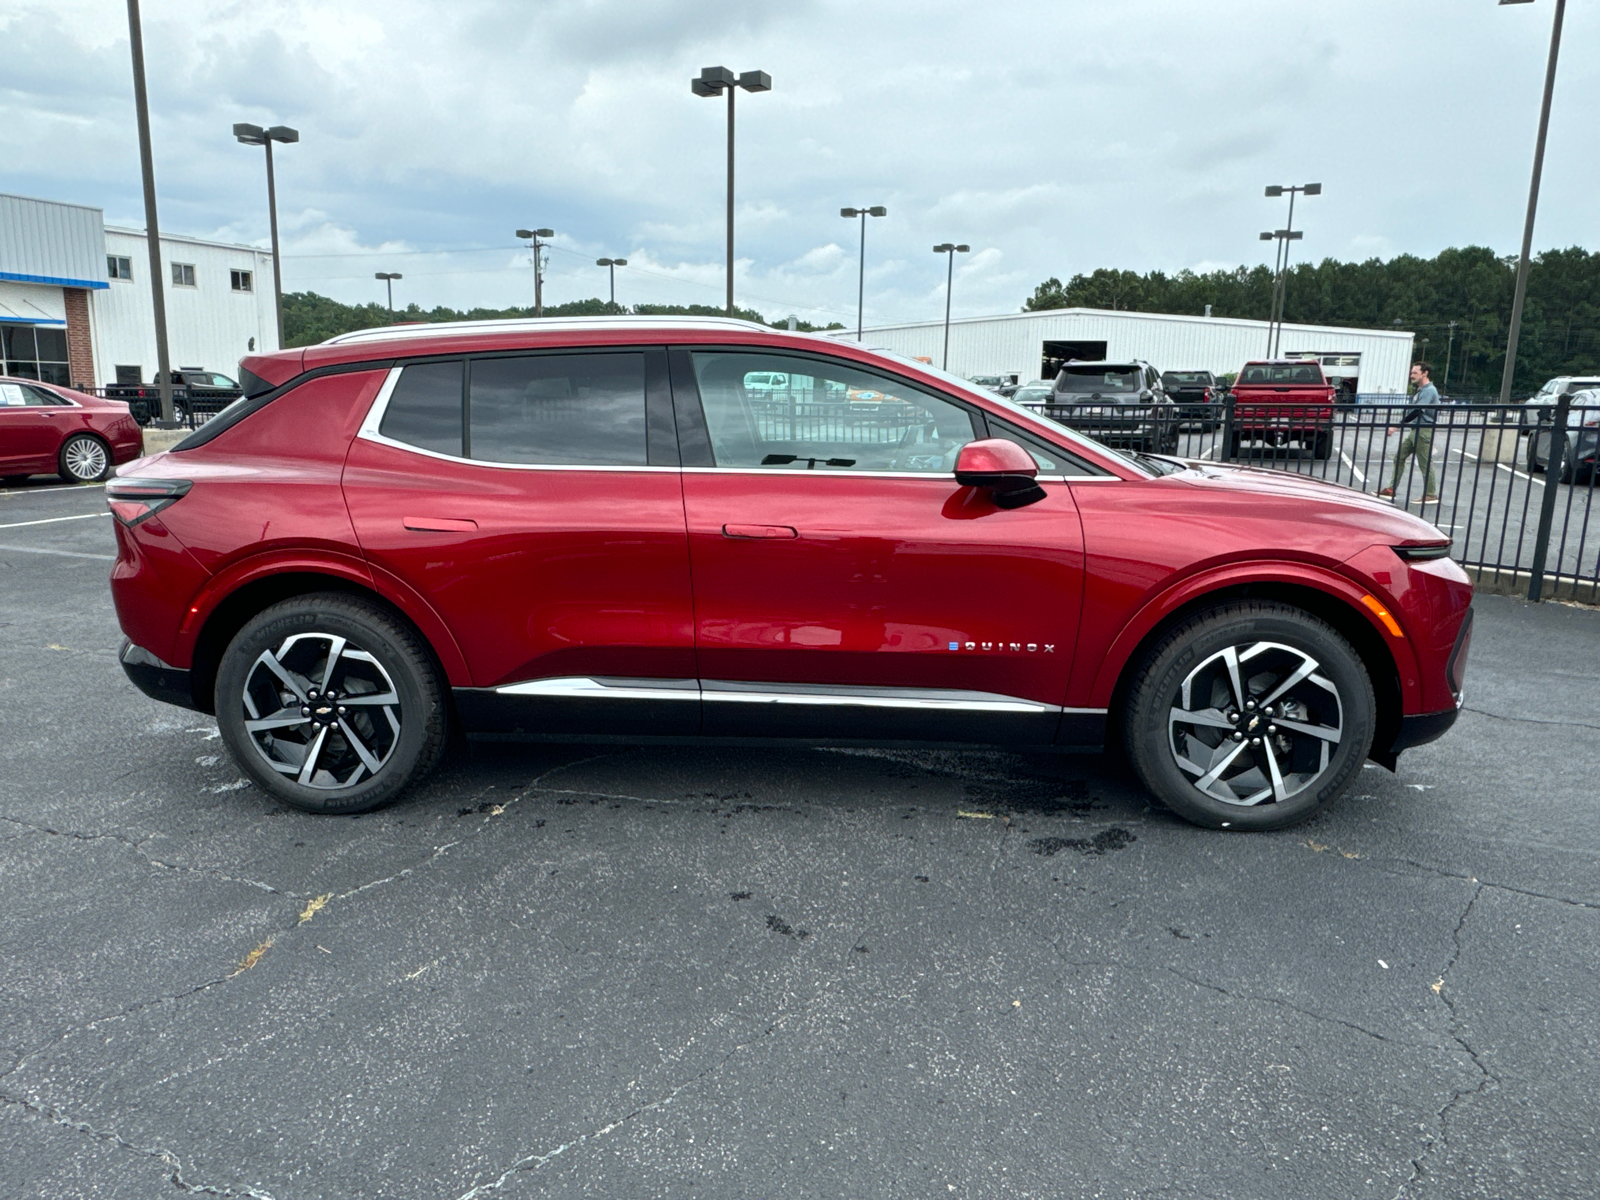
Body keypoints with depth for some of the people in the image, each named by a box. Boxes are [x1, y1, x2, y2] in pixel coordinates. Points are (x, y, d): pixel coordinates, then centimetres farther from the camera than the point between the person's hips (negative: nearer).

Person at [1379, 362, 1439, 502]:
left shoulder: (1429, 390, -13)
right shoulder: (1421, 390, 18)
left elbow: (1417, 411, -23)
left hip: (1423, 431, -10)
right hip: (1415, 430, 10)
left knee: (1425, 463, -5)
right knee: (1399, 457, 9)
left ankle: (1431, 495, 1)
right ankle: (1391, 489, 12)